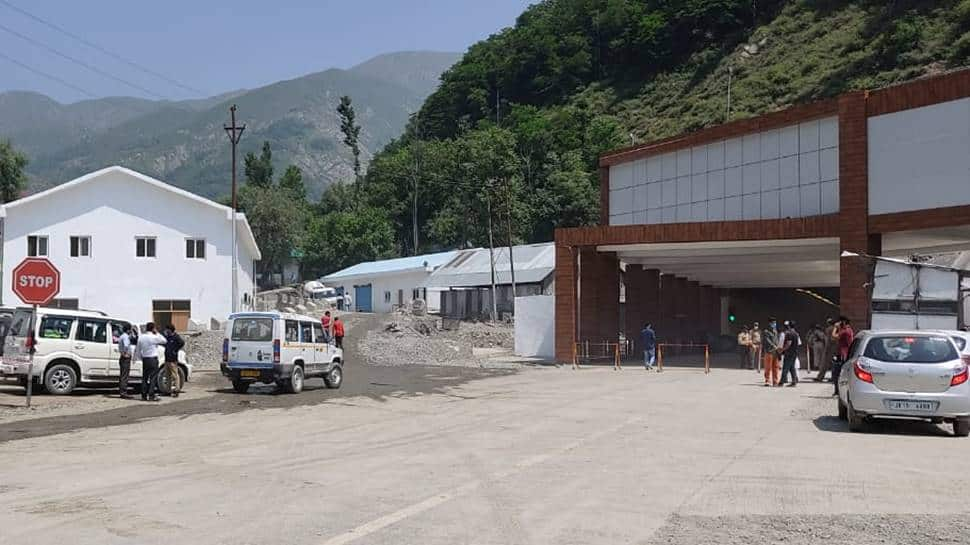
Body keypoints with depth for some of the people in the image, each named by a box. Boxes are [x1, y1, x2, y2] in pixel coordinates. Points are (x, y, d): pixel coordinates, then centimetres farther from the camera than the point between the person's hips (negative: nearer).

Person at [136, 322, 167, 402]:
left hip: (144, 359, 6)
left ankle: (144, 395, 11)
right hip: (153, 359, -6)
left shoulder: (141, 337, 6)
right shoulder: (154, 337, -13)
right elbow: (164, 341, 1)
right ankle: (151, 396, -6)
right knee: (153, 377, -3)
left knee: (144, 377, 10)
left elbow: (138, 350, 10)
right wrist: (157, 333, 3)